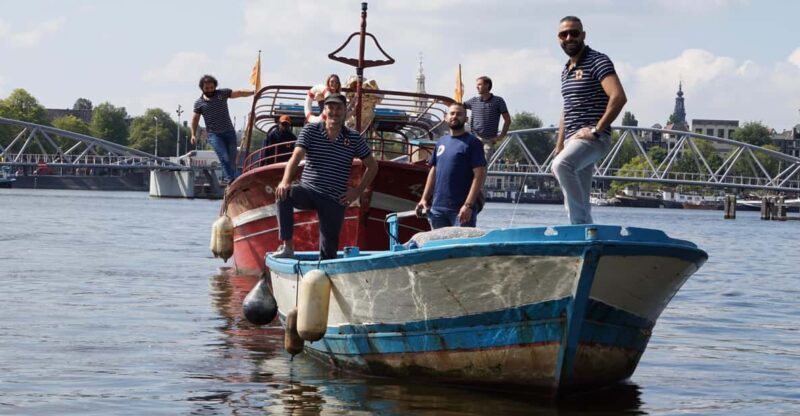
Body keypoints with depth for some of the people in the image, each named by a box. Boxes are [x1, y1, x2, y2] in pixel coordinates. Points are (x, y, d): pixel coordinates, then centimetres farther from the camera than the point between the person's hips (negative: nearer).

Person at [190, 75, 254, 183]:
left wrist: (254, 92, -12)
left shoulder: (222, 93, 4)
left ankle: (233, 180, 12)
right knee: (224, 158, -16)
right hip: (214, 135, -2)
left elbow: (240, 93, -1)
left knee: (232, 159, 2)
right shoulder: (199, 103, 4)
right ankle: (231, 181, -19)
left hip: (229, 132, 2)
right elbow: (195, 119, 14)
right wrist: (193, 134, 7)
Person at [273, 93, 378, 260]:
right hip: (308, 190, -1)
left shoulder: (354, 138, 4)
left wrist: (358, 191, 3)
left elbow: (372, 166, 14)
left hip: (335, 201, 1)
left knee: (328, 252, -1)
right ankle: (287, 247, -30)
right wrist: (285, 181, -30)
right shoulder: (310, 130, 1)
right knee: (284, 193, -32)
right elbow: (296, 157, -13)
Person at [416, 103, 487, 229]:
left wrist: (468, 205, -19)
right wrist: (424, 199, 12)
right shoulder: (441, 142, 15)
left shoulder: (472, 143, -4)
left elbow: (479, 175, -11)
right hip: (437, 208, 7)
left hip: (461, 210, -6)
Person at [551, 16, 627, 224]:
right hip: (573, 141, 9)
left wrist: (596, 130, -19)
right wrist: (558, 149, 20)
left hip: (593, 138, -9)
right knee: (575, 204, 6)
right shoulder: (566, 70, 19)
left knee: (562, 165, -35)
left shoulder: (598, 61, -6)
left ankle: (582, 221, -28)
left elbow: (618, 97, -19)